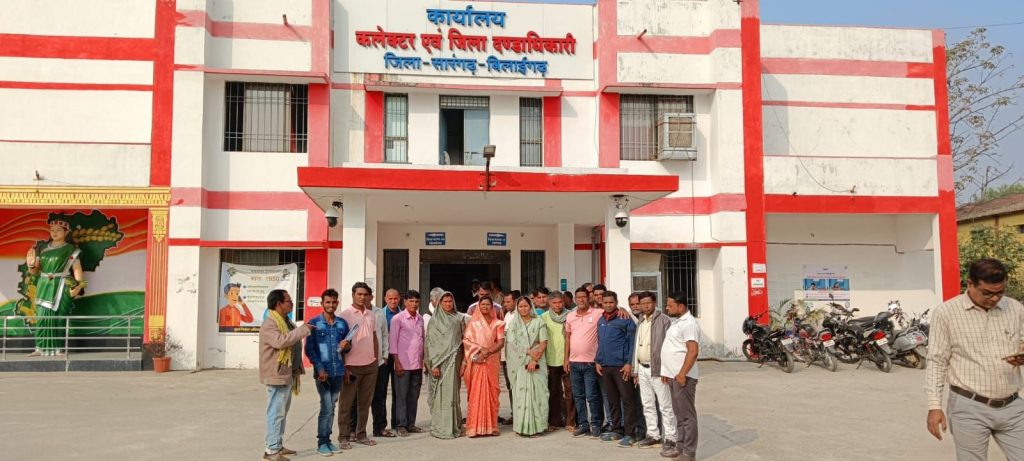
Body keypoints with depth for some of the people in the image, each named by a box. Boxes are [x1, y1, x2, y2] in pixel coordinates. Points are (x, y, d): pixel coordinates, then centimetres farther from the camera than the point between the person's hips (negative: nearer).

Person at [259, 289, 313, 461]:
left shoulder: (287, 321, 15)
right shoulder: (269, 324, -15)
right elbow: (280, 341, -33)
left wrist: (297, 368, 16)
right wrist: (303, 329, -26)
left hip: (288, 374, 10)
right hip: (277, 375, -10)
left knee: (282, 412, 15)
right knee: (276, 412, -7)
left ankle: (278, 445, 23)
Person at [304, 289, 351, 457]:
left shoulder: (342, 323, 7)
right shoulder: (314, 323, -4)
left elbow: (348, 346, 16)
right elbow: (309, 349, -7)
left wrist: (346, 345, -8)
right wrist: (319, 368, -15)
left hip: (338, 371, 4)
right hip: (322, 371, -4)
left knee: (332, 407, 11)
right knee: (327, 406, -6)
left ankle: (327, 439, 21)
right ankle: (322, 442, 6)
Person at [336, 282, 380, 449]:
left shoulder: (371, 314, 10)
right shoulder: (345, 314, -7)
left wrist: (376, 359, 11)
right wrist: (343, 367, -11)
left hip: (371, 365, 5)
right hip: (352, 365, -5)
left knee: (365, 402, 12)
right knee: (346, 403, 4)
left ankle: (360, 434, 21)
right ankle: (344, 437, 12)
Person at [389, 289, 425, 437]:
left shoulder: (420, 319, 11)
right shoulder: (397, 319, -5)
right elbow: (393, 341, -6)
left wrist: (424, 360, 12)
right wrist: (397, 362, -10)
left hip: (417, 364, 5)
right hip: (403, 364, -5)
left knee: (414, 395, 10)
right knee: (401, 395, 1)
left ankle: (411, 424, 18)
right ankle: (401, 425, 8)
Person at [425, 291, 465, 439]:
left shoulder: (458, 318, 10)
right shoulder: (435, 321, -1)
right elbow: (430, 343, -5)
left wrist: (462, 362, 7)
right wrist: (434, 364, -12)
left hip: (454, 361, 4)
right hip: (440, 361, -4)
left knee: (453, 393, 6)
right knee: (441, 394, -4)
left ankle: (454, 426, 14)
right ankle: (440, 428, 1)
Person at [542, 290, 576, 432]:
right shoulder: (544, 317, 2)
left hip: (567, 359, -1)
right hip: (551, 360, 1)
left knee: (569, 391, -2)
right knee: (553, 392, 11)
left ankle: (570, 422, 5)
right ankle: (554, 421, 21)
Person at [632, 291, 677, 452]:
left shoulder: (664, 320, -8)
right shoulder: (640, 322, 15)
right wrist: (635, 371, 14)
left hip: (658, 369, -7)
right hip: (642, 369, 7)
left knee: (665, 406, -1)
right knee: (648, 405, 12)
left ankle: (670, 437, 5)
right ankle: (653, 435, 22)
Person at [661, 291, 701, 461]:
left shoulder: (688, 323, -16)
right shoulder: (677, 322, 16)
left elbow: (693, 351, -23)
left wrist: (682, 374, -25)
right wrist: (667, 372, 19)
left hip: (683, 376, -10)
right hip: (674, 376, 10)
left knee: (687, 415, -3)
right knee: (679, 414, 16)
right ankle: (680, 447, 24)